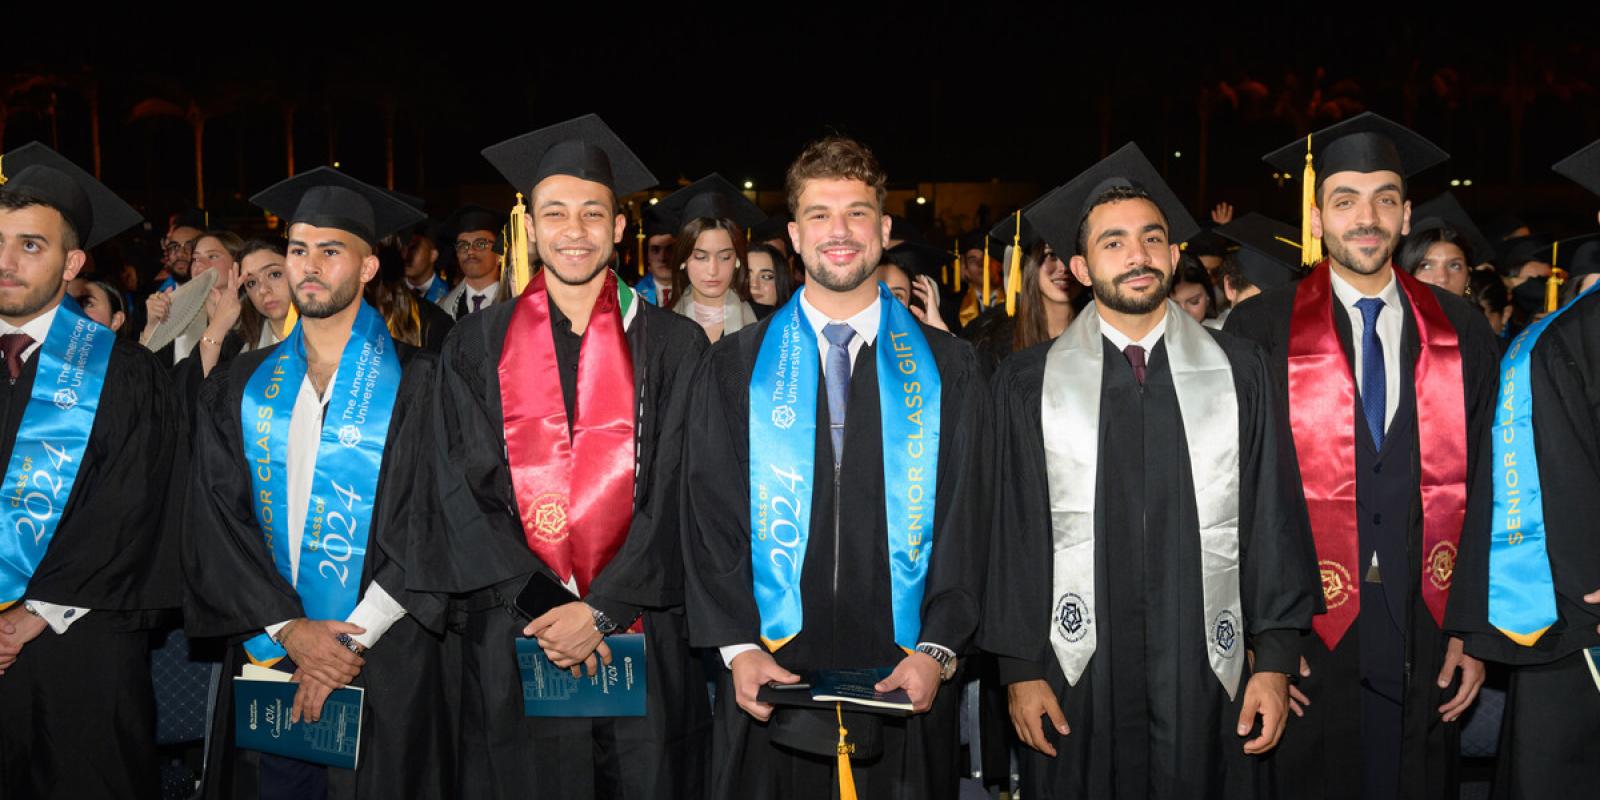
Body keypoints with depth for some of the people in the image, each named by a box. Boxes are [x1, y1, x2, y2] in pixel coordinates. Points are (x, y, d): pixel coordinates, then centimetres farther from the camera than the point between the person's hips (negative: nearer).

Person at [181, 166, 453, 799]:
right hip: (265, 649, 3)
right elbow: (215, 522, 1)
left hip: (384, 669, -3)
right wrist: (289, 629, -10)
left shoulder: (414, 386, -3)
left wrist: (351, 639, -13)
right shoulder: (240, 388, 7)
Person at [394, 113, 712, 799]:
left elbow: (676, 495, -3)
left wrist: (602, 609, -13)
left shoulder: (672, 347, 3)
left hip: (642, 634, 0)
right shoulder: (476, 347, 6)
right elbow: (463, 489, -1)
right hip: (511, 643, 1)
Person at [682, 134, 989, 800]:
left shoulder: (948, 369, 4)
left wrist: (937, 650, -10)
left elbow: (968, 519, 0)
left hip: (903, 680, 0)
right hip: (771, 680, 0)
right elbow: (709, 516, -1)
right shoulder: (734, 369, 4)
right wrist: (738, 647, -11)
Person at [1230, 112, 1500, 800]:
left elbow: (1484, 488, 5)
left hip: (1426, 640, 3)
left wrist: (1472, 628, -1)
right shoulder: (1259, 333, -4)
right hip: (1305, 642, -2)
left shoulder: (1461, 333, 5)